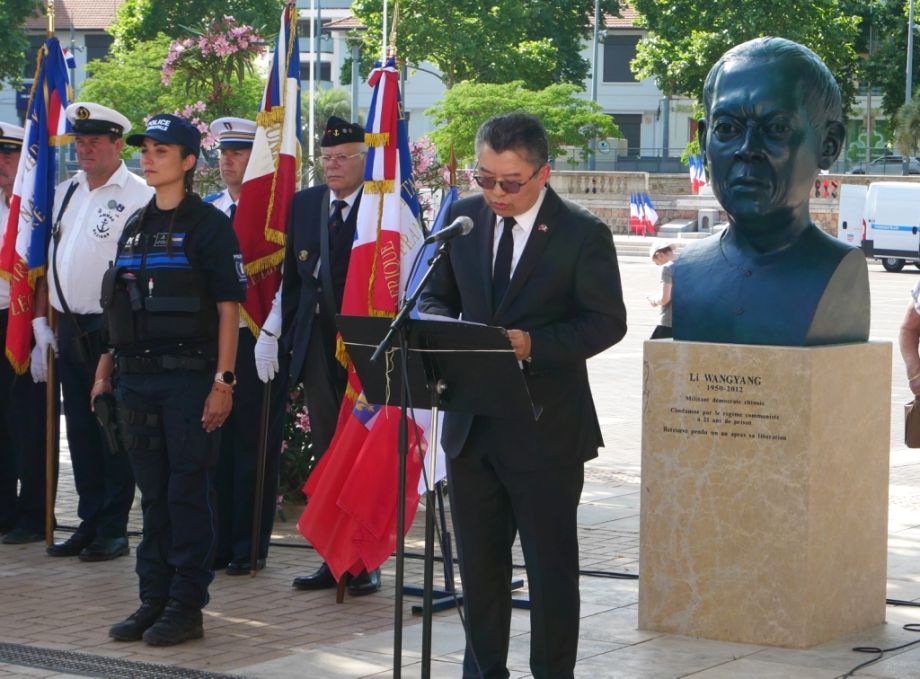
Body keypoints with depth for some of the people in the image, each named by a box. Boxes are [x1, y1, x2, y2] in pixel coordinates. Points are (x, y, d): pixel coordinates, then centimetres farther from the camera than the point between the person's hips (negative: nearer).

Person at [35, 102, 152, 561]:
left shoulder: (138, 197, -8)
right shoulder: (65, 193, 14)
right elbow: (47, 260, 18)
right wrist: (41, 321, 11)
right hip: (69, 329, 7)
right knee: (80, 429, 11)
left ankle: (113, 530, 7)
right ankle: (90, 522, 20)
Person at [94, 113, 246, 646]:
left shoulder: (209, 225, -5)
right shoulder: (136, 227, 14)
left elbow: (229, 308, -8)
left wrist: (223, 381, -13)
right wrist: (108, 367, 14)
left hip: (189, 376, -6)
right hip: (138, 377, 6)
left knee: (189, 493, -2)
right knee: (153, 494, 11)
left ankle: (187, 606, 3)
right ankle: (154, 599, 17)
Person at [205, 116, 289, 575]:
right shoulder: (207, 212, 12)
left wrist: (269, 336, -20)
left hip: (258, 343, -5)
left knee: (255, 446, 1)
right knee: (215, 443, 8)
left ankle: (249, 547, 9)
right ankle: (216, 542, 16)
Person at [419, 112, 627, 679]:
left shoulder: (583, 234, -9)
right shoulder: (463, 218, 5)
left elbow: (607, 321, -10)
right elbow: (436, 296, 15)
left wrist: (532, 344, -24)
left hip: (545, 428, -5)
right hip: (471, 421, 5)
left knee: (551, 564, 5)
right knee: (478, 561, 13)